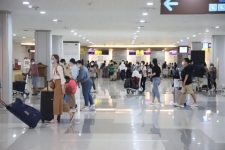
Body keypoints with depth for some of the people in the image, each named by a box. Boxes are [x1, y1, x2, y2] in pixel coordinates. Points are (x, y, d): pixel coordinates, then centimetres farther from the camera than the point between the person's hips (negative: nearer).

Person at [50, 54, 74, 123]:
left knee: (57, 101, -5)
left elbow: (62, 77, -18)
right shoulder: (54, 67, 13)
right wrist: (51, 80, 5)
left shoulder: (59, 67, -14)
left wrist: (63, 87, -21)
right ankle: (70, 114, 21)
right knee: (60, 101, 12)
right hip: (56, 84, 9)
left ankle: (55, 119, 0)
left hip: (60, 84, -9)